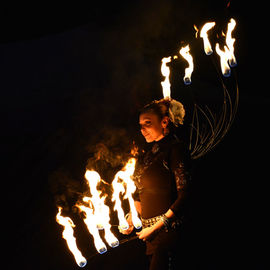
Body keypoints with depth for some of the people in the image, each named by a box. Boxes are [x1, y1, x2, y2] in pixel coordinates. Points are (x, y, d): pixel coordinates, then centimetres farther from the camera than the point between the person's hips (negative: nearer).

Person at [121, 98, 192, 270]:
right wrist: (132, 218, 9)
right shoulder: (148, 156, 16)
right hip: (150, 230, 7)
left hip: (168, 229, -7)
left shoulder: (175, 148, -7)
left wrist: (156, 227, -16)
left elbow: (184, 195, -14)